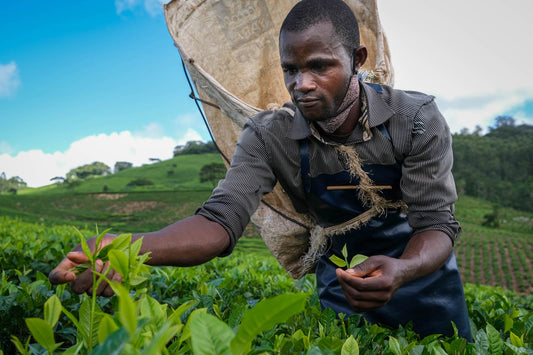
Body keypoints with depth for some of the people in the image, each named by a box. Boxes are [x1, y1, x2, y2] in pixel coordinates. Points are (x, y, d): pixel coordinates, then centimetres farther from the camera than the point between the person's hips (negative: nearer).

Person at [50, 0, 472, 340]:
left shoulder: (416, 119, -22)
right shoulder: (268, 137, -21)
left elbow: (437, 223, -24)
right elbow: (222, 220, -32)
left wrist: (401, 269, -48)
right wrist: (128, 249, -51)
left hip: (418, 259, 1)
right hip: (342, 266, 0)